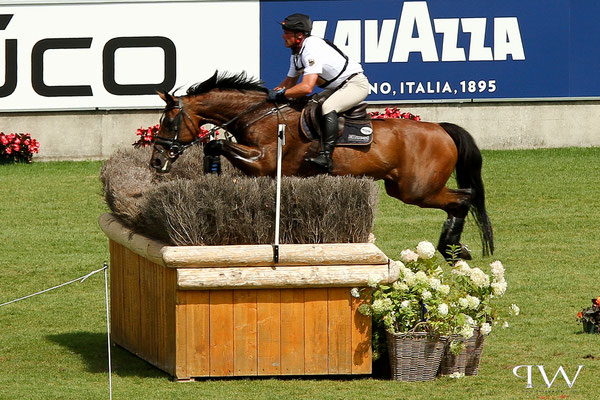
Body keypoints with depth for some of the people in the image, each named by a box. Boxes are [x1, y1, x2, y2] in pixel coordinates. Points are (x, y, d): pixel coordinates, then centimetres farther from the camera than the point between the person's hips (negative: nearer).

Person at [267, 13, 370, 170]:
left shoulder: (312, 49, -27)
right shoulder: (296, 53, 5)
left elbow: (307, 87, -34)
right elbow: (290, 81, 17)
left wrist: (281, 94, -25)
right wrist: (272, 93, -1)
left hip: (356, 83, -11)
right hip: (337, 87, 11)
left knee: (328, 107, -31)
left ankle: (326, 156, -37)